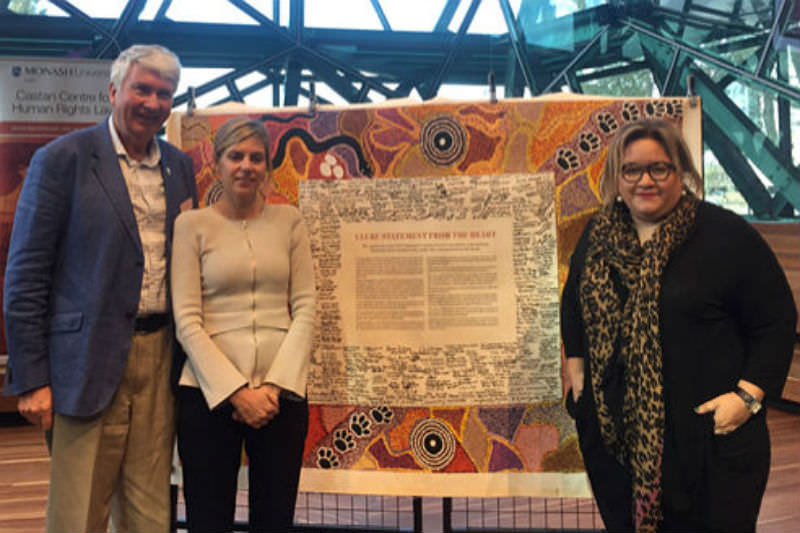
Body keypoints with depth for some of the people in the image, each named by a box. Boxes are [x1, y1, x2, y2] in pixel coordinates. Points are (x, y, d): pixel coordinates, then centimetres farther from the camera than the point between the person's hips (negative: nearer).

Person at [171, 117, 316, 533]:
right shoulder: (192, 225, 2)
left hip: (282, 392, 2)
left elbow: (305, 308, 3)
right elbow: (186, 320, -4)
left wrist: (275, 386, -8)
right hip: (209, 391, -1)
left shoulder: (289, 221, 8)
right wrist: (236, 390, -12)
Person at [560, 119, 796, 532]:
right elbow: (573, 302, 22)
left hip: (708, 434, -4)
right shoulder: (597, 235, 7)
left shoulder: (727, 235, -7)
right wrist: (576, 366, 13)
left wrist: (748, 395, -13)